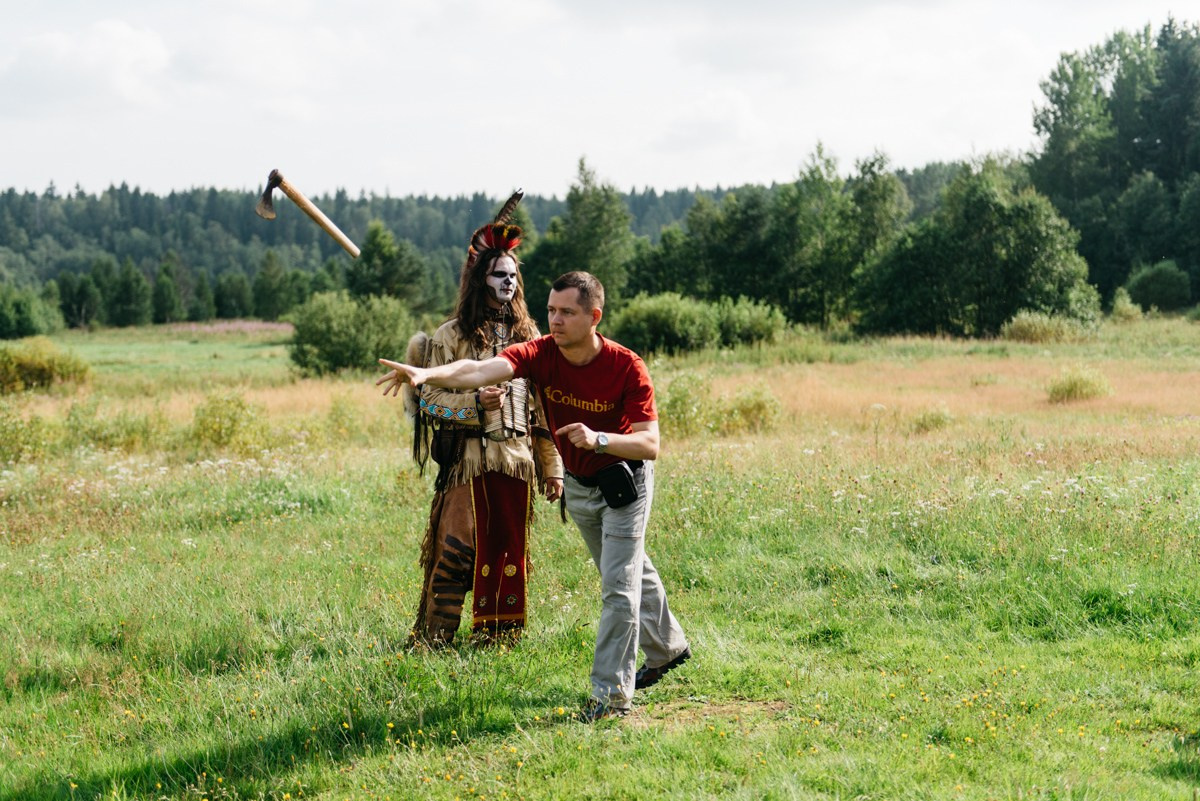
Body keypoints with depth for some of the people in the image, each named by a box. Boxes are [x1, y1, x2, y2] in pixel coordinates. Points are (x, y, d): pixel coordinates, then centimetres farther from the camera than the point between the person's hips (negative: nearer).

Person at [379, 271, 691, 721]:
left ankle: (612, 693, -1)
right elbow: (482, 371, -38)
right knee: (630, 571, 23)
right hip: (576, 484, 5)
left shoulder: (627, 368, -28)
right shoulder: (541, 354, -20)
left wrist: (599, 439, -49)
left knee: (619, 585, -9)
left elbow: (650, 445, -32)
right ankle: (667, 647, 46)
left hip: (624, 483, -5)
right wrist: (426, 375, -55)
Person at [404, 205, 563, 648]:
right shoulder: (452, 336, -1)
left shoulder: (525, 335, 12)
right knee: (459, 548, -6)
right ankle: (435, 635, 3)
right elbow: (429, 399, -4)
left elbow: (542, 407, 13)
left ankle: (504, 632, 20)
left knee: (511, 549, 7)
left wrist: (552, 467, 10)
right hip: (470, 459, -4)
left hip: (517, 459, 4)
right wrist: (475, 403, -20)